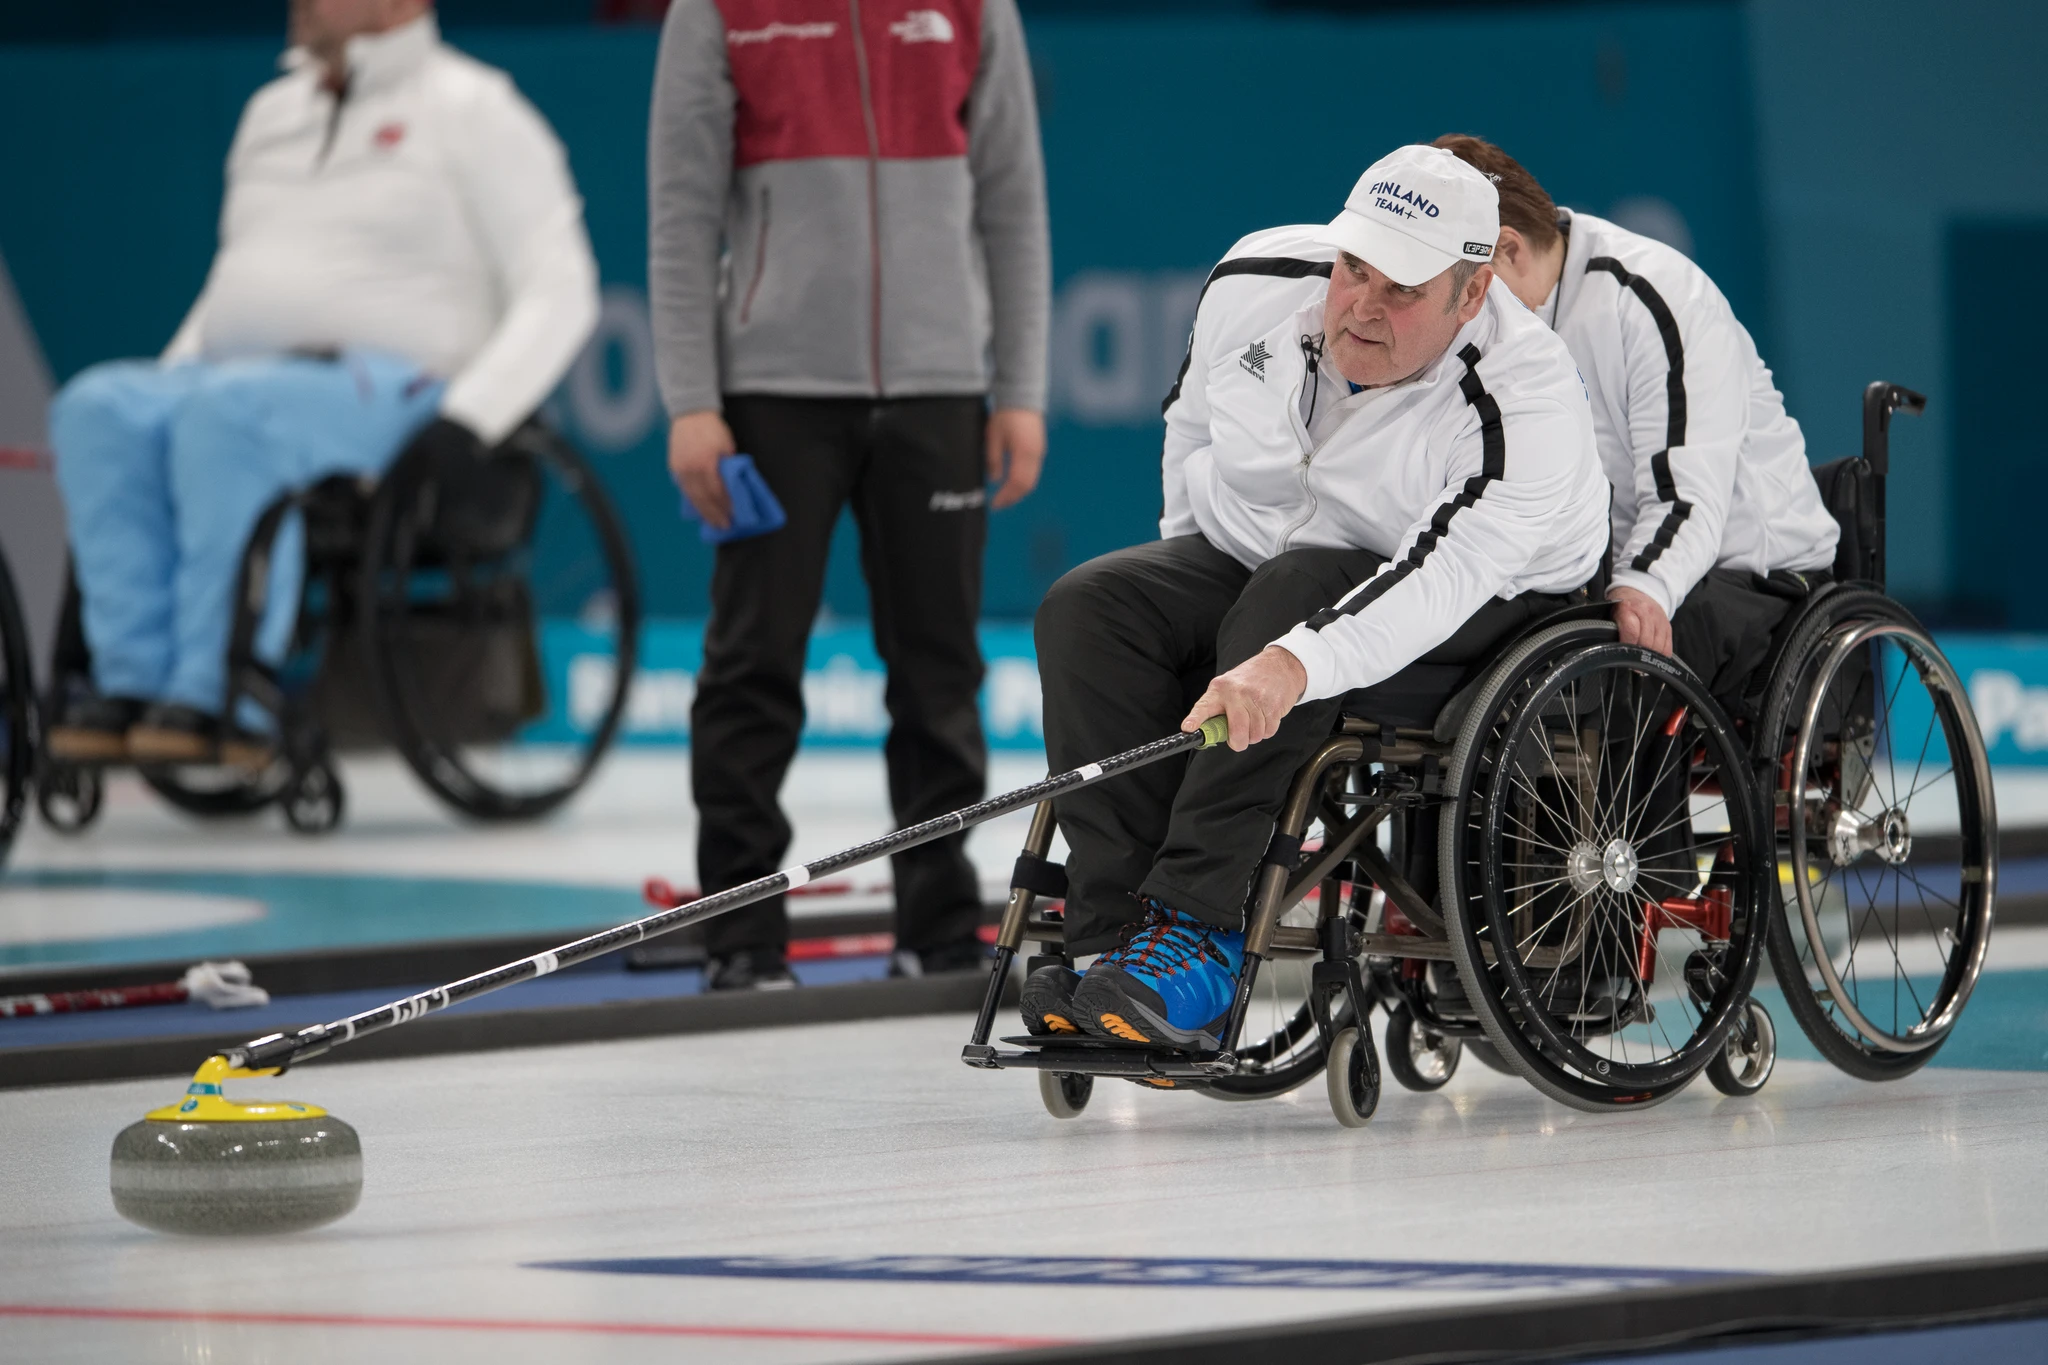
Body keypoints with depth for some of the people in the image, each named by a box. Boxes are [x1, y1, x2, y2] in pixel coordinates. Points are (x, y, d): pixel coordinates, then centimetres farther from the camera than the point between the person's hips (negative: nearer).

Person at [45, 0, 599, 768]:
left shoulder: (470, 108, 3)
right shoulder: (273, 111, 24)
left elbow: (560, 293, -5)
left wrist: (468, 416, -18)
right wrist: (162, 383, 14)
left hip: (385, 386, -6)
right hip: (231, 375, 6)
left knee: (229, 413, -37)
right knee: (96, 409, -24)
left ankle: (214, 698, -39)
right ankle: (132, 682, -31)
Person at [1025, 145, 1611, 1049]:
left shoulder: (1526, 407, -28)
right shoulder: (1255, 282, -10)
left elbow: (1440, 579, -41)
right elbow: (1192, 426, 10)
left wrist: (1294, 666, -54)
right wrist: (1193, 591, 9)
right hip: (1249, 569, 6)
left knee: (1295, 592, -35)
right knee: (1091, 609, -19)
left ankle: (1197, 931, -39)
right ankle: (1120, 931, -30)